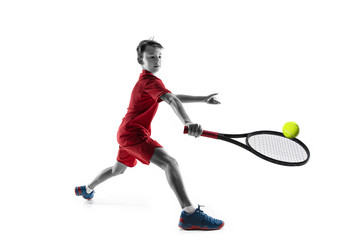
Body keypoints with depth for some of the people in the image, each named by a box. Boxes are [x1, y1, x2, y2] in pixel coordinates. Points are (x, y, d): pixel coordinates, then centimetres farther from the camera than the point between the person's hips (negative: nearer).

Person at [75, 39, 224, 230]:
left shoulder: (145, 80, 15)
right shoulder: (150, 81, -17)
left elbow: (174, 97, 19)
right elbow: (171, 100, -37)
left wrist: (202, 99, 12)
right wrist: (187, 122, -53)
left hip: (126, 133, 11)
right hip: (134, 133, -11)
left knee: (117, 169, 32)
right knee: (170, 163, -26)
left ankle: (86, 189, 54)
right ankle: (189, 214, -35)